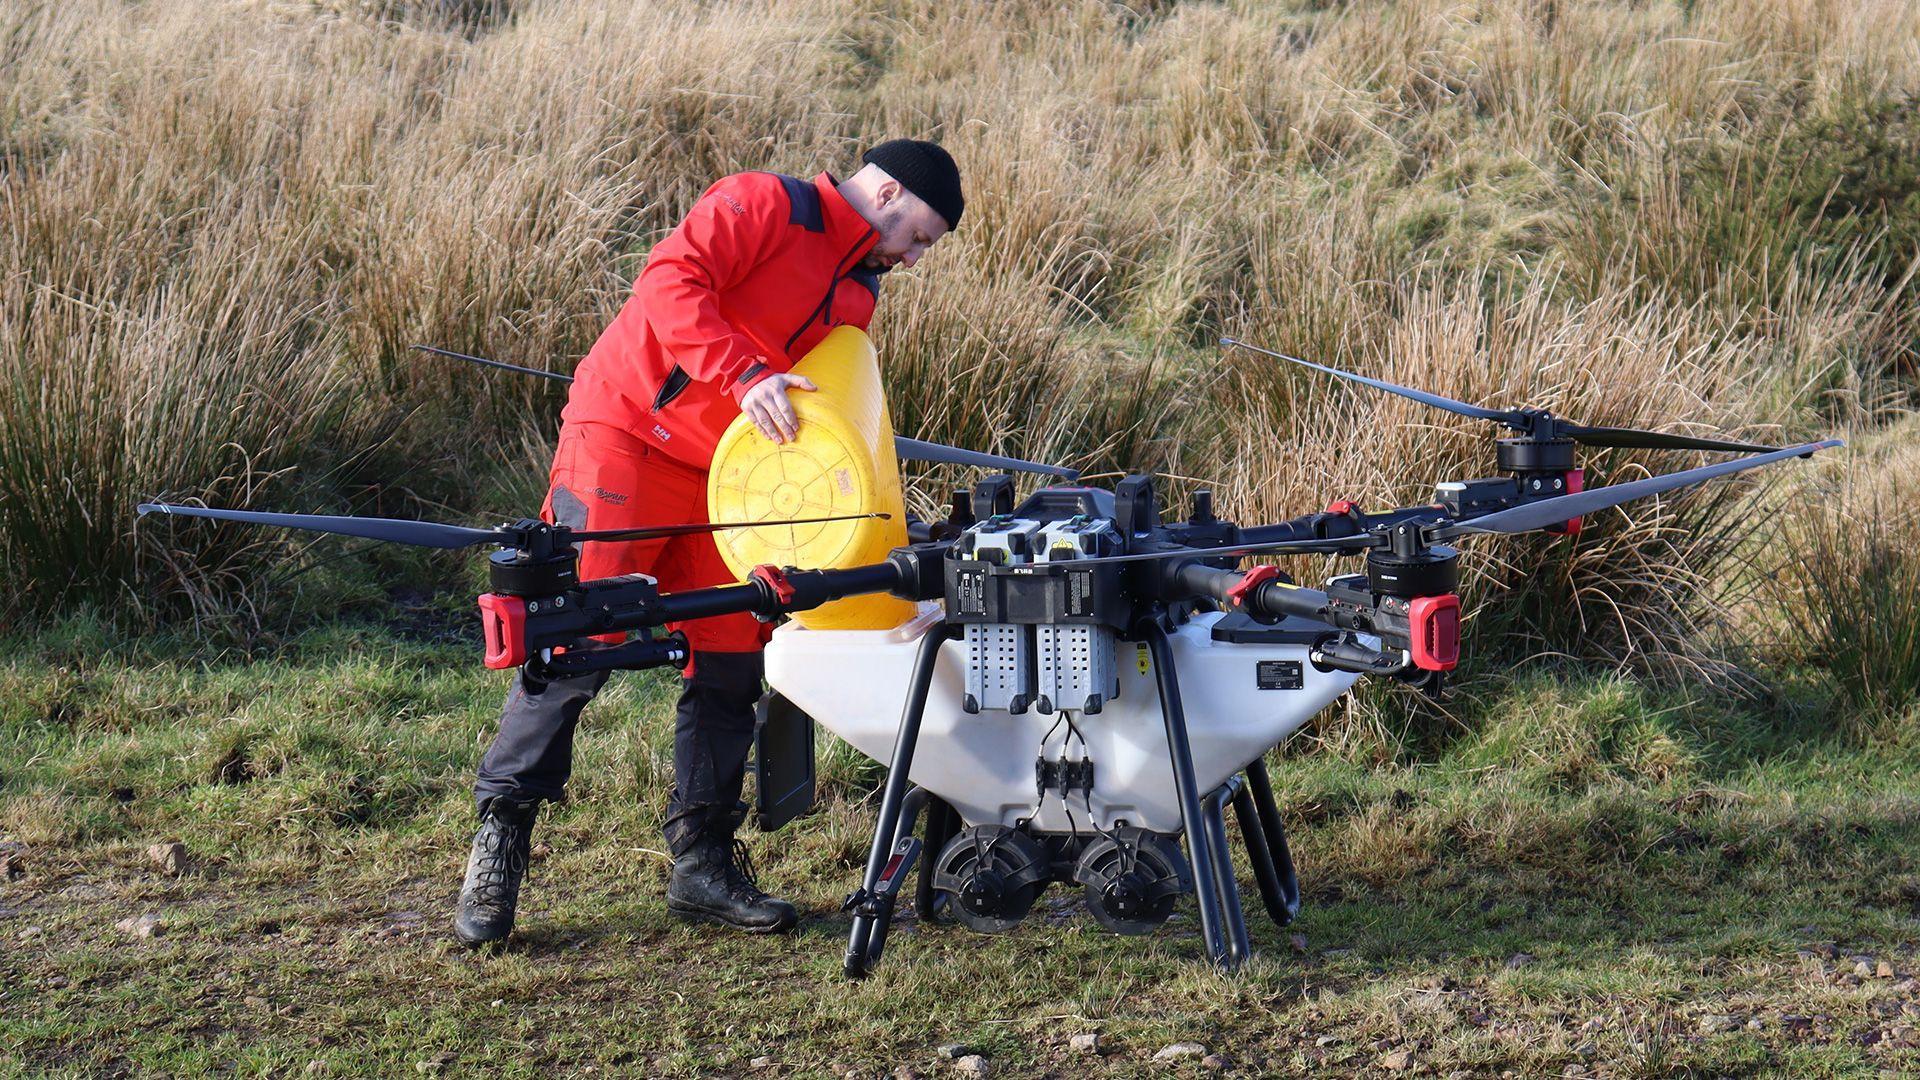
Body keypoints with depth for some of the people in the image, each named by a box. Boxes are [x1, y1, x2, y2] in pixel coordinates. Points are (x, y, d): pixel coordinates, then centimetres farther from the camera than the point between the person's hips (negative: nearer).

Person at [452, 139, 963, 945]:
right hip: (626, 444, -8)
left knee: (729, 663, 5)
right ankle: (499, 841, -2)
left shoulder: (858, 295, 17)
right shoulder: (762, 206, -9)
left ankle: (702, 860, 13)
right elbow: (671, 282, -23)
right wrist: (745, 377, -32)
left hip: (726, 481, 8)